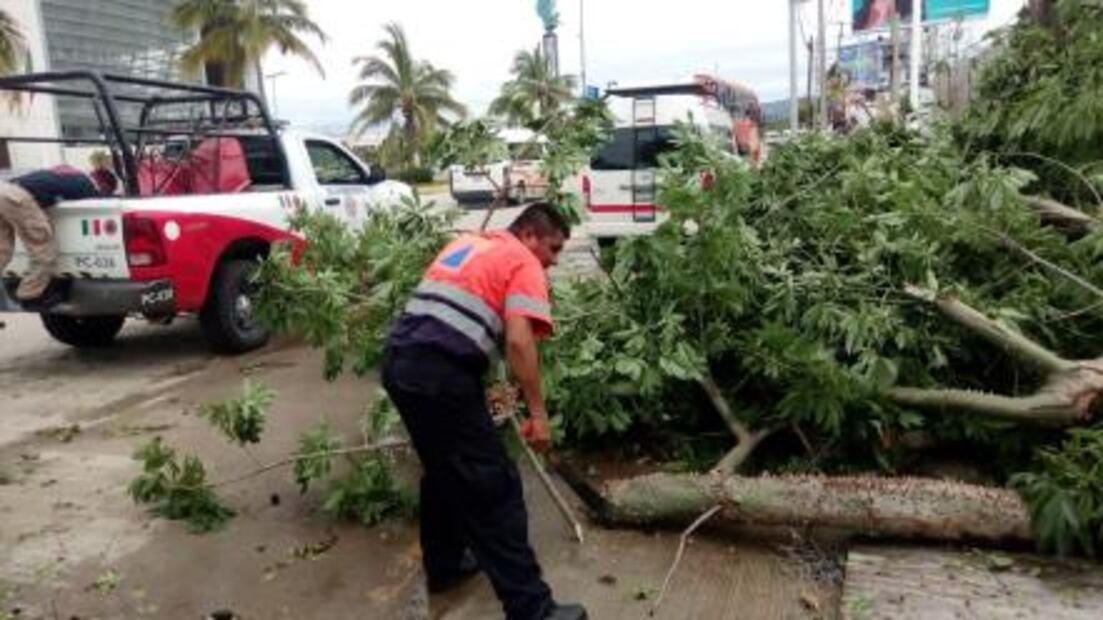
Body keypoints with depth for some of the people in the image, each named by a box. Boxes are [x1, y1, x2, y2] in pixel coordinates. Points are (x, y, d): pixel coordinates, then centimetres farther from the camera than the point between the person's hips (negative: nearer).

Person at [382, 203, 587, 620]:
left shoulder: (465, 244, 26)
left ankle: (443, 566, 40)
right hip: (441, 373, -8)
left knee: (443, 469, 26)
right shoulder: (525, 264, 2)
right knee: (493, 485, -1)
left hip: (399, 362, 9)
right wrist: (538, 413, -8)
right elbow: (518, 342, -12)